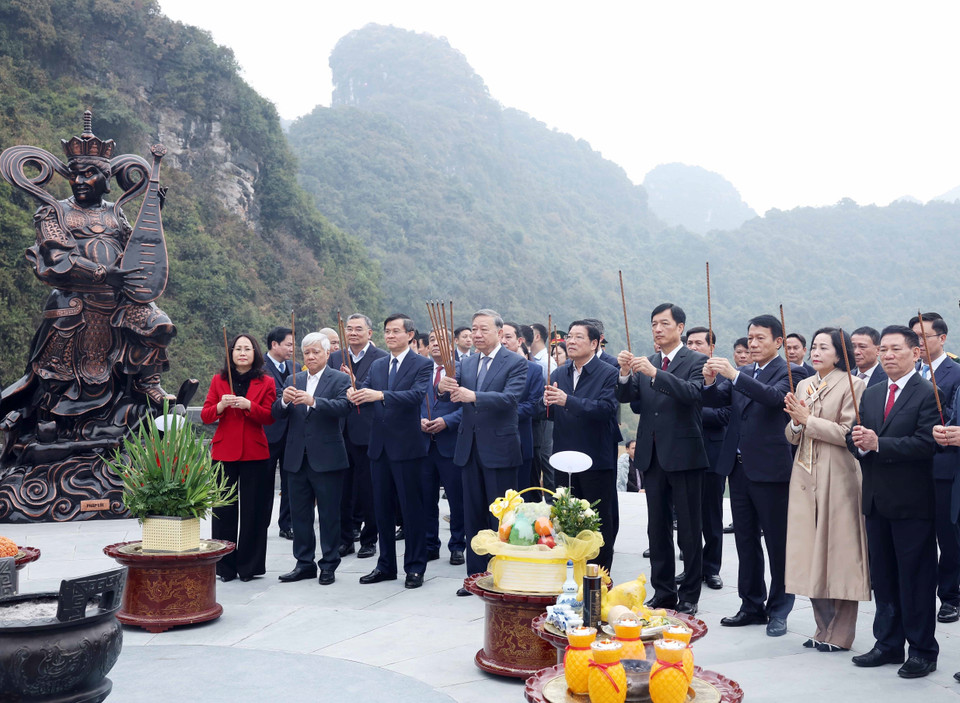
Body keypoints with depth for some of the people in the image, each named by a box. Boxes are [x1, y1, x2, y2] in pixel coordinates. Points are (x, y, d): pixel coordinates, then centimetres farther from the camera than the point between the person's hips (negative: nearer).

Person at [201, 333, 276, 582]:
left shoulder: (266, 383, 5)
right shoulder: (219, 380, 9)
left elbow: (270, 417, -4)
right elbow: (205, 416, 5)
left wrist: (248, 405, -18)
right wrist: (220, 406, -14)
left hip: (255, 453, -1)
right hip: (224, 451, 1)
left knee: (253, 511, 2)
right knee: (223, 510, 3)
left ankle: (249, 566, 14)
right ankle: (225, 566, 14)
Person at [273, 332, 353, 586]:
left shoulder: (340, 379, -2)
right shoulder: (294, 381, 12)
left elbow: (344, 407, -20)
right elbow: (277, 414, 4)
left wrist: (313, 401, -32)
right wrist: (284, 401, -19)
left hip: (327, 458, -5)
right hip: (297, 458, 5)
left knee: (329, 515, 3)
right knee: (299, 514, 11)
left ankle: (329, 565, 13)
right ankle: (304, 563, 22)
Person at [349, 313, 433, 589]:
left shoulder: (422, 365, -5)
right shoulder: (377, 365, 14)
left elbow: (416, 395, -21)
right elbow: (364, 391, 3)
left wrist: (380, 395, -33)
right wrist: (355, 395, -21)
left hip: (406, 446, -6)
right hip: (379, 446, 6)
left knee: (412, 509, 1)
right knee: (382, 508, 13)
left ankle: (415, 568, 12)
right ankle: (386, 565, 25)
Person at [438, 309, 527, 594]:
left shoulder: (516, 363, -6)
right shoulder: (466, 363, 12)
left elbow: (510, 398, -21)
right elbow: (454, 398, 2)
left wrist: (474, 396, -34)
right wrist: (443, 388, -22)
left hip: (499, 448, -6)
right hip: (469, 448, 6)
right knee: (473, 515, 11)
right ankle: (476, 576, 21)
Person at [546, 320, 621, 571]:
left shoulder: (608, 374, -8)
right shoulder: (558, 374, 11)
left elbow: (606, 409, -23)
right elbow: (551, 415, 8)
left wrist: (568, 401, -31)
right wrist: (548, 403, -16)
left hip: (597, 459, -5)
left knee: (600, 522, 5)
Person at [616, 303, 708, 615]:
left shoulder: (696, 361, -3)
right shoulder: (646, 363, 13)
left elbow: (693, 393, -22)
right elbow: (626, 397, 2)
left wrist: (654, 373, -30)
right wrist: (625, 373, -18)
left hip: (684, 456, -5)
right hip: (652, 457, 5)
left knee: (689, 530, 3)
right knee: (657, 529, 12)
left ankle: (689, 596, 13)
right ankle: (663, 592, 22)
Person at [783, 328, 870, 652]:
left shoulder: (852, 385, -6)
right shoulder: (804, 385, 13)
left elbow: (847, 433, -14)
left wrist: (808, 419, -13)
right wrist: (796, 421, -6)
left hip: (837, 477, -6)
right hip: (805, 477, 6)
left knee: (838, 553, -1)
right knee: (810, 554, 9)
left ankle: (840, 635, 10)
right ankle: (824, 628, 22)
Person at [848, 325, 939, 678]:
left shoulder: (929, 394, -8)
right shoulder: (870, 395, 13)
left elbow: (926, 444, -19)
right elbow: (856, 438, 11)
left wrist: (878, 444, -21)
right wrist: (858, 440, -11)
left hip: (912, 503, -7)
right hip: (876, 500, 7)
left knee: (916, 579, 2)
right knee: (882, 577, 15)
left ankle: (923, 650, 15)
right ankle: (888, 644, 26)